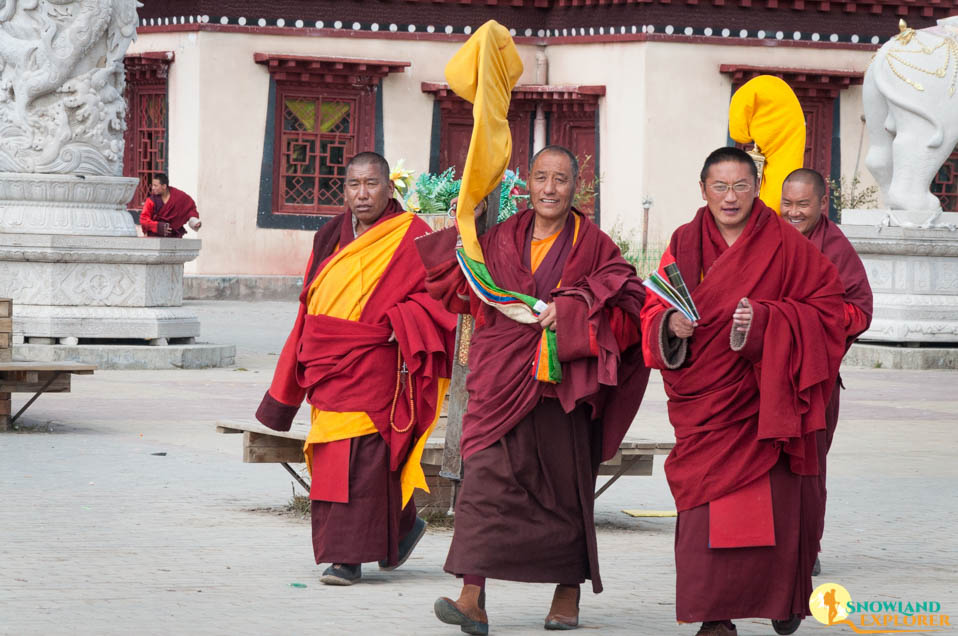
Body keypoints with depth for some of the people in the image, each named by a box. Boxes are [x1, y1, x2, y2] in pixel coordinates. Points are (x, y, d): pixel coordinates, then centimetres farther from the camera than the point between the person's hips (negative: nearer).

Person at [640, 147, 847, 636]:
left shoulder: (784, 245, -1)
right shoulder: (686, 244, 7)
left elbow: (826, 305, -2)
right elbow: (654, 309, 10)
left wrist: (765, 318, -17)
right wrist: (671, 323, -14)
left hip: (765, 391, -2)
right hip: (705, 401, 2)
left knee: (774, 500, -1)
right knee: (708, 501, -6)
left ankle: (786, 596, 23)